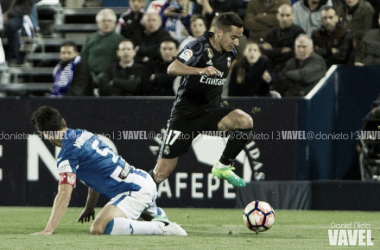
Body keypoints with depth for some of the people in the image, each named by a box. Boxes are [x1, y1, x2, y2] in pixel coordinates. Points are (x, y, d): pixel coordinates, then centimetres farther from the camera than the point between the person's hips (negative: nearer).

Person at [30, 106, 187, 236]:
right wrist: (89, 207, 28)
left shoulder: (67, 156, -14)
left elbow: (64, 195, -21)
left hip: (135, 192, -10)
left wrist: (48, 230, -23)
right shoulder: (84, 134, 13)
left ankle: (160, 228, -24)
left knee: (98, 228, -27)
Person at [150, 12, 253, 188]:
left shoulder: (230, 53, 4)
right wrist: (201, 70, -47)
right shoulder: (199, 47, -15)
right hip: (186, 112, -5)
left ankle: (223, 167, -8)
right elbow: (172, 68, -33)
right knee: (161, 174, -7)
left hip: (212, 110, 5)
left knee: (245, 121, -26)